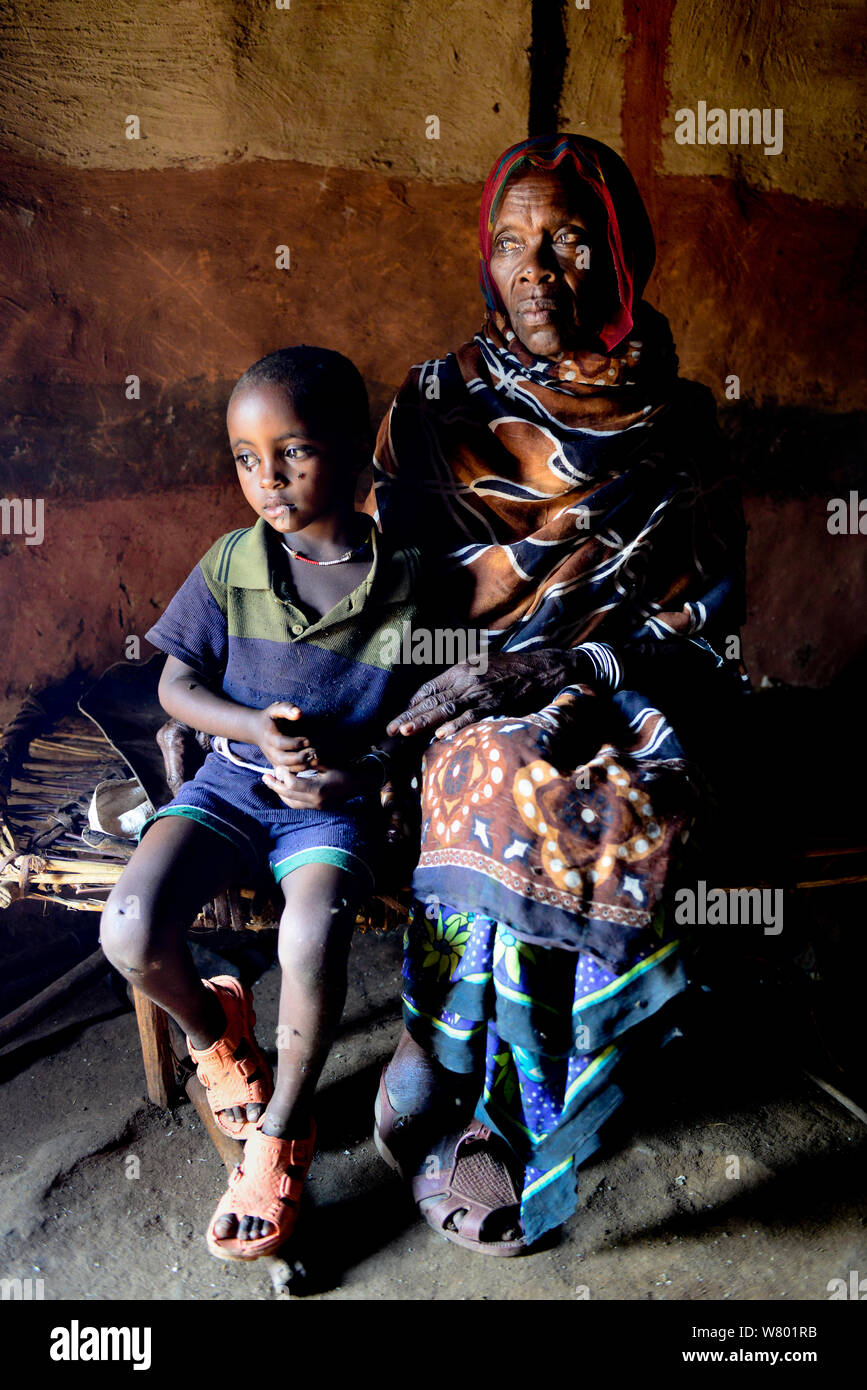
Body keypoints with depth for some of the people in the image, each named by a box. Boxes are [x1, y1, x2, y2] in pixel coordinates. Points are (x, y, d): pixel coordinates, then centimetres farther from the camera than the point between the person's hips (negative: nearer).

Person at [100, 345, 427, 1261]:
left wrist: (360, 772, -16)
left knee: (311, 942, -29)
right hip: (230, 780, 2)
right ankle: (212, 1025, 17)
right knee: (131, 930, -21)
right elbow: (177, 684, 4)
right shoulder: (229, 567, -3)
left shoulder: (404, 584, -7)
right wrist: (258, 728, -15)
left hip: (335, 801, -2)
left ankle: (284, 1129, 2)